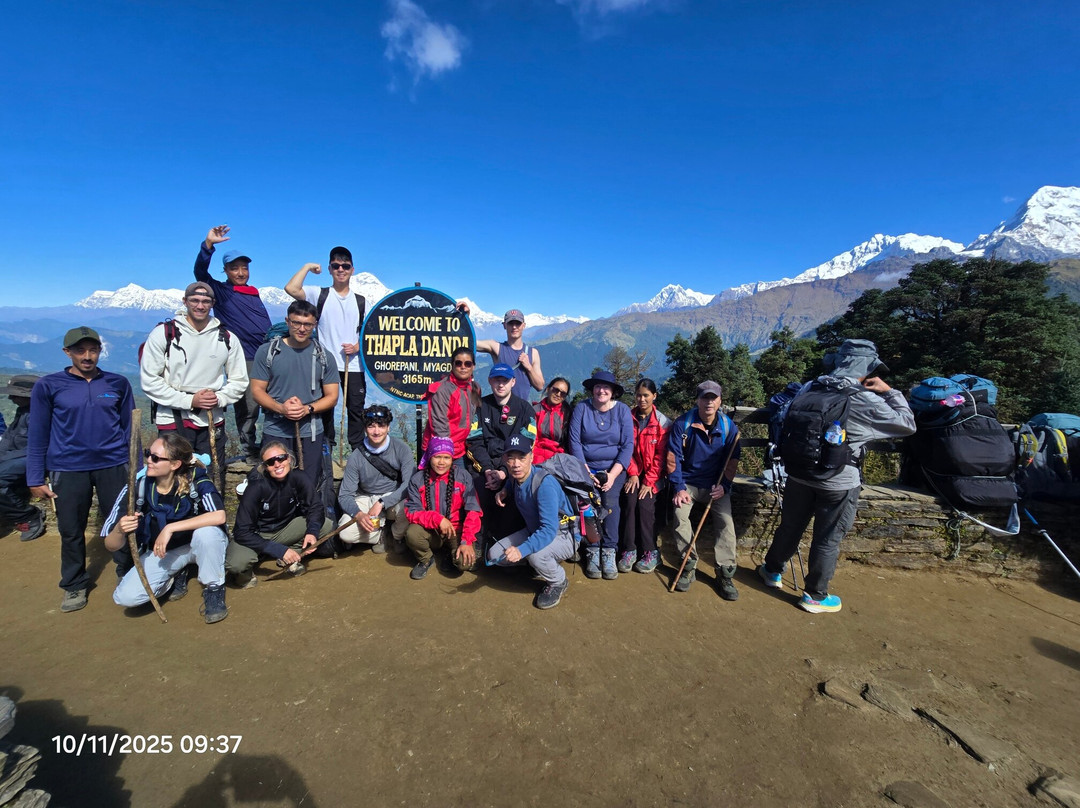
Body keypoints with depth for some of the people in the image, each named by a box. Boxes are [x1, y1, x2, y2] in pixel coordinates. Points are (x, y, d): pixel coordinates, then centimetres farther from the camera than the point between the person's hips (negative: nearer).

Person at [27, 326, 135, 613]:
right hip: (67, 469, 0)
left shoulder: (118, 383, 2)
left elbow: (129, 428, 7)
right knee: (71, 530, 11)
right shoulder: (48, 385, -2)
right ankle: (74, 586, 29)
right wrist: (35, 478, 0)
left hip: (113, 465, 0)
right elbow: (38, 435, 2)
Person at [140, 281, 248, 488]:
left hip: (213, 422, 3)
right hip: (173, 420, -2)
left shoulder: (227, 338, 6)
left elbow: (239, 381, 10)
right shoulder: (163, 333, -2)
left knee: (215, 484, 10)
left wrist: (219, 399, -9)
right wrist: (189, 400, -14)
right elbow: (149, 380, -4)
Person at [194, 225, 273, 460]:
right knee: (247, 406, -5)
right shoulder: (221, 291, 2)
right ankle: (249, 450, 6)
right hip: (242, 359, -6)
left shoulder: (254, 294, 20)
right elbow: (200, 272, -15)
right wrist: (208, 244, -28)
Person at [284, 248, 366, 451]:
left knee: (356, 409, 5)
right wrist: (307, 267, -2)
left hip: (353, 365, 1)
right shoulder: (320, 294, 3)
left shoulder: (361, 301, 11)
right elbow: (291, 289, -13)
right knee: (324, 410, 8)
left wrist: (358, 346, -7)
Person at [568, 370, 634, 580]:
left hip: (614, 468, 0)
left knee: (610, 500, -24)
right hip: (587, 466, 0)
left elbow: (628, 445, -4)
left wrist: (613, 475, -14)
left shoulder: (622, 410, 0)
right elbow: (574, 442, -4)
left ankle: (609, 552, -11)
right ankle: (592, 552, -8)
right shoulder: (582, 408, 0)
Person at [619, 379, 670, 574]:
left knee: (645, 504, -21)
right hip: (633, 472, 2)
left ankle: (650, 552, -6)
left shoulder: (663, 422, -2)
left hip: (652, 475, -1)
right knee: (630, 501, -21)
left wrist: (649, 481, -12)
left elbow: (661, 455, -6)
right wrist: (633, 474, -9)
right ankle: (628, 550, -13)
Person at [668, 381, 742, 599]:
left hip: (716, 484, 1)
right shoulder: (683, 424, -9)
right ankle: (689, 565, -7)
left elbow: (732, 459, 5)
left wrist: (723, 485, -8)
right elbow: (673, 457, -8)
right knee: (680, 515, -24)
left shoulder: (729, 427, -2)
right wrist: (679, 488, -15)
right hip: (688, 482, -1)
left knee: (725, 520, -19)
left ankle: (725, 573, -7)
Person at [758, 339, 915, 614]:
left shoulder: (807, 390, -4)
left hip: (799, 476, 4)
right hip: (839, 485, -4)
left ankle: (773, 571, 40)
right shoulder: (865, 402, -18)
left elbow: (786, 425, 5)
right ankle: (815, 596, 26)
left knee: (790, 527, 21)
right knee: (828, 540, 12)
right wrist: (889, 392, 3)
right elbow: (907, 424, -5)